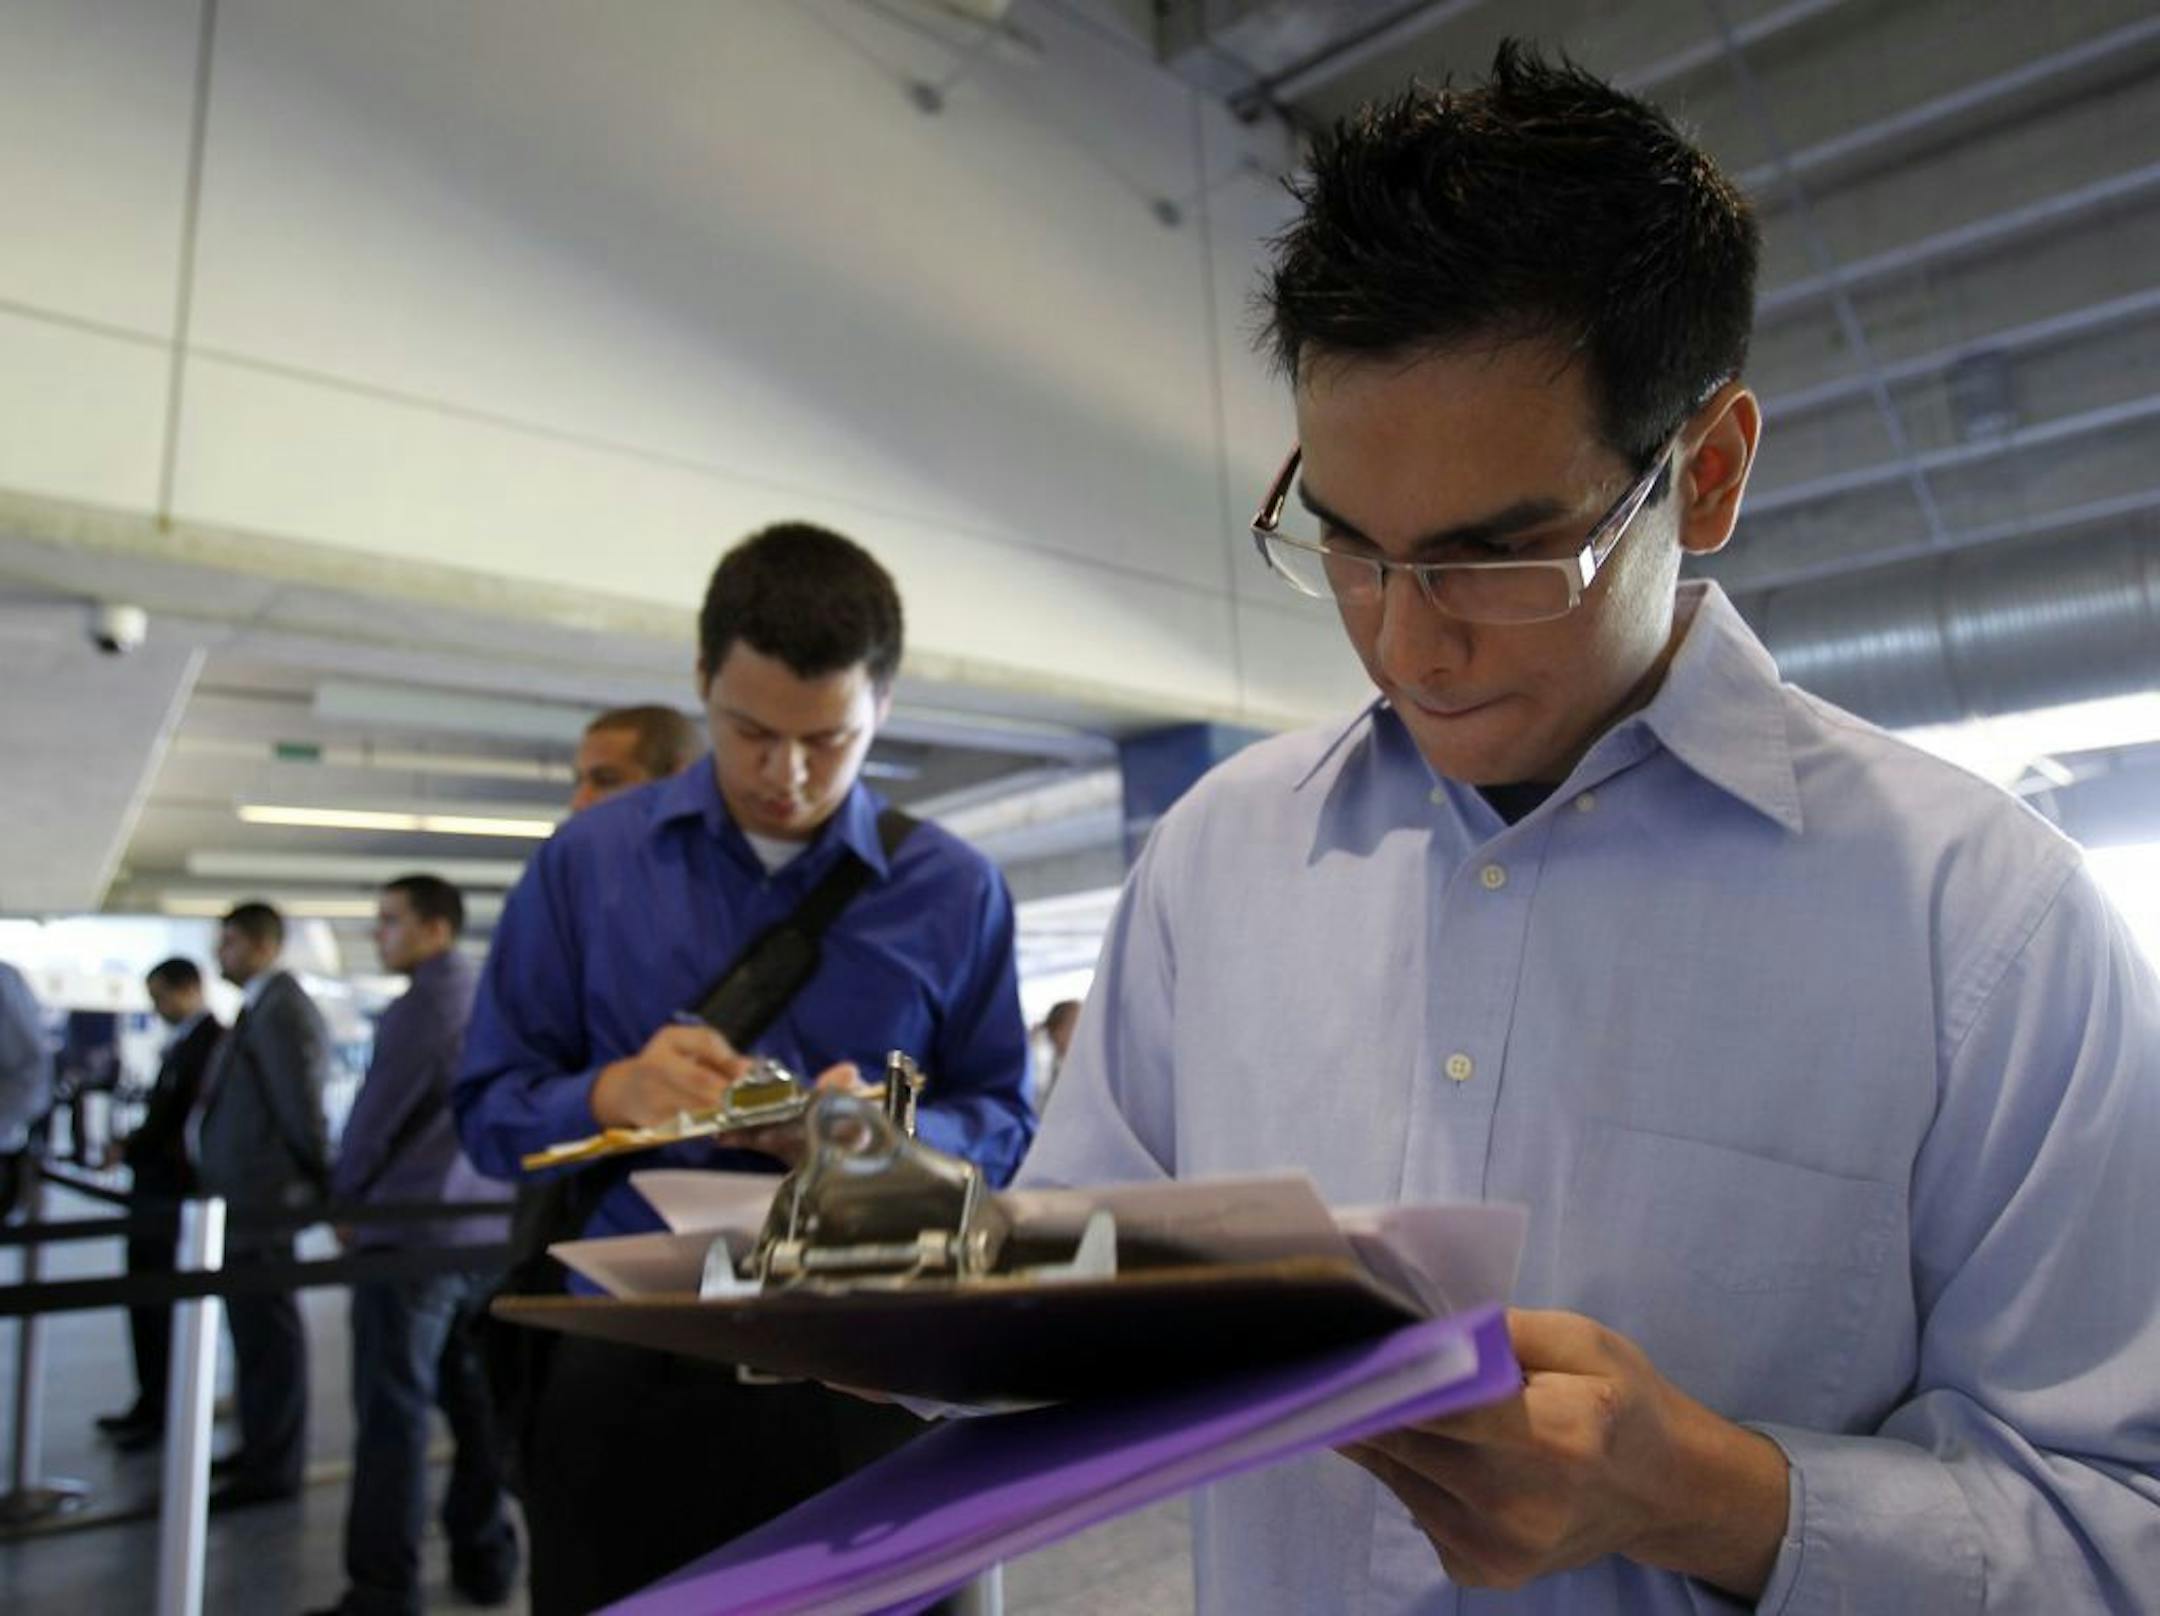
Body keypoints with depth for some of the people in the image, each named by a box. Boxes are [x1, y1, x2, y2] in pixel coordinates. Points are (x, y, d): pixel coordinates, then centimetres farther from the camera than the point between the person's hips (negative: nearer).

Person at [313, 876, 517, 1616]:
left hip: (411, 1233, -7)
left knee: (393, 1413, -1)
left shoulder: (420, 1007, -12)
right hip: (488, 1232, 7)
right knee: (478, 1402, 14)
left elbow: (374, 1116, -9)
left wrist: (342, 1198, 8)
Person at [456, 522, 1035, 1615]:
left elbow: (1003, 1127, 2)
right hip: (624, 1370, 1)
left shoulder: (955, 891, -1)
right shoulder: (586, 861, 1)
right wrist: (610, 1095, -17)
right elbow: (488, 1110, 4)